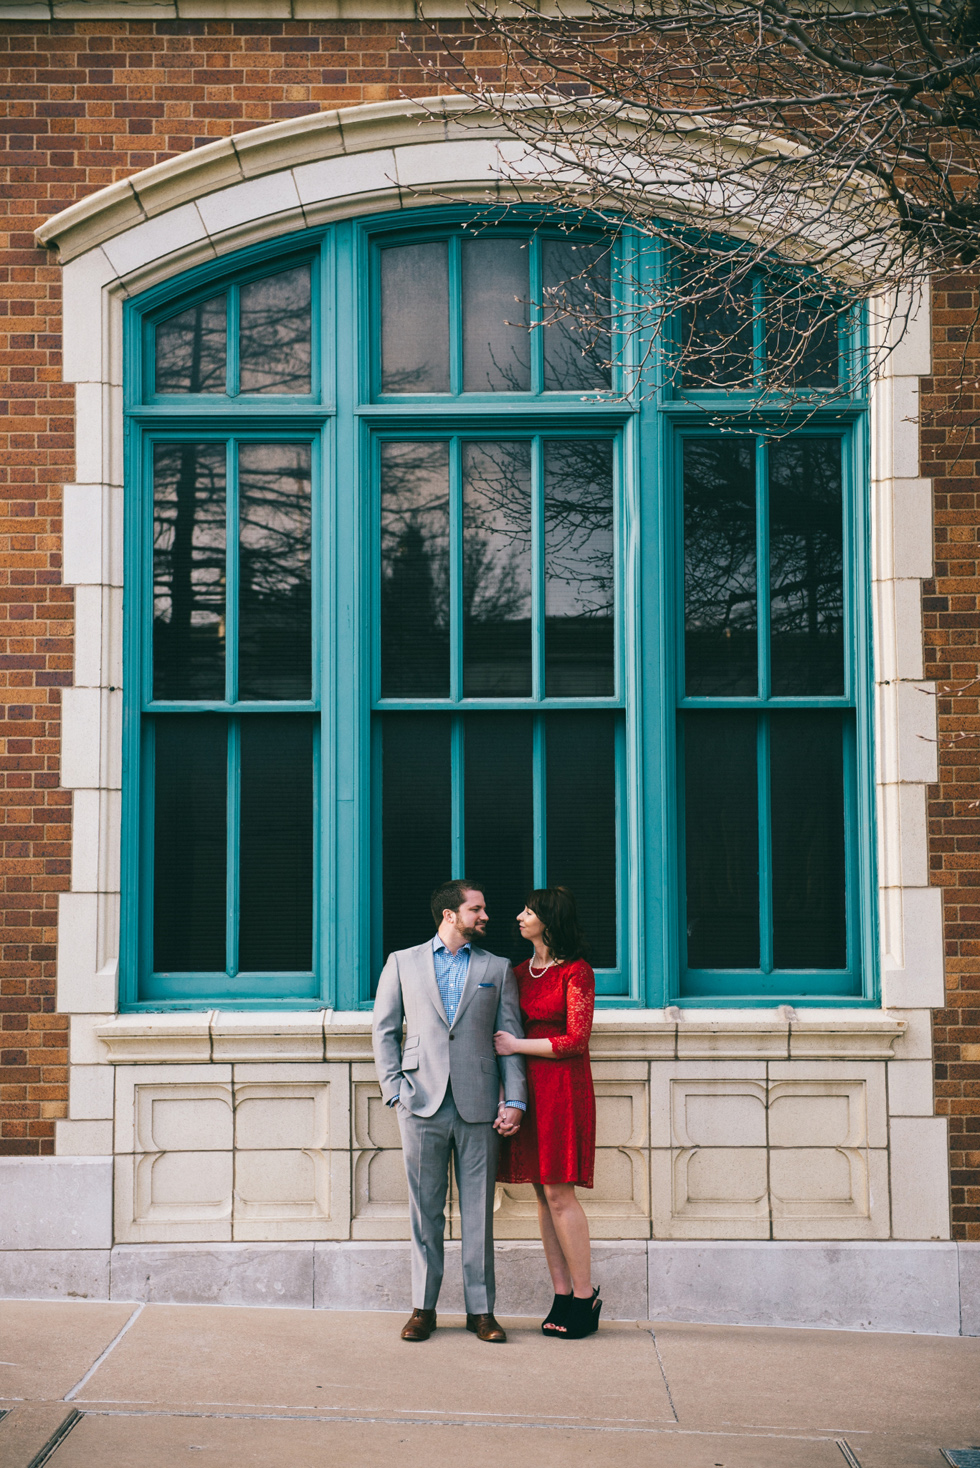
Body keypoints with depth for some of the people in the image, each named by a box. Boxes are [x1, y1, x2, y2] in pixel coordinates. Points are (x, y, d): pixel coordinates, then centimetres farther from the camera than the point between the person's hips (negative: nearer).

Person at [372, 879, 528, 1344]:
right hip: (423, 1104, 0)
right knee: (425, 1211, 4)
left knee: (478, 1213, 3)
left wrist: (515, 1100, -2)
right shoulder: (403, 962, 11)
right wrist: (394, 1088, -1)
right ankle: (423, 1307, 14)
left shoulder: (498, 969, 13)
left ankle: (480, 1309, 11)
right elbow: (384, 1029, 10)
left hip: (478, 1106, 1)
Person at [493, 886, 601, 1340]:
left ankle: (585, 1298, 1)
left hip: (562, 1085, -7)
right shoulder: (520, 971, 14)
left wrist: (516, 1046, -6)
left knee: (559, 1194, -8)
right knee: (544, 1195, 6)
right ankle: (562, 1296, 11)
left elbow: (575, 1040, -11)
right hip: (528, 1085, 7)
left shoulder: (576, 972, -7)